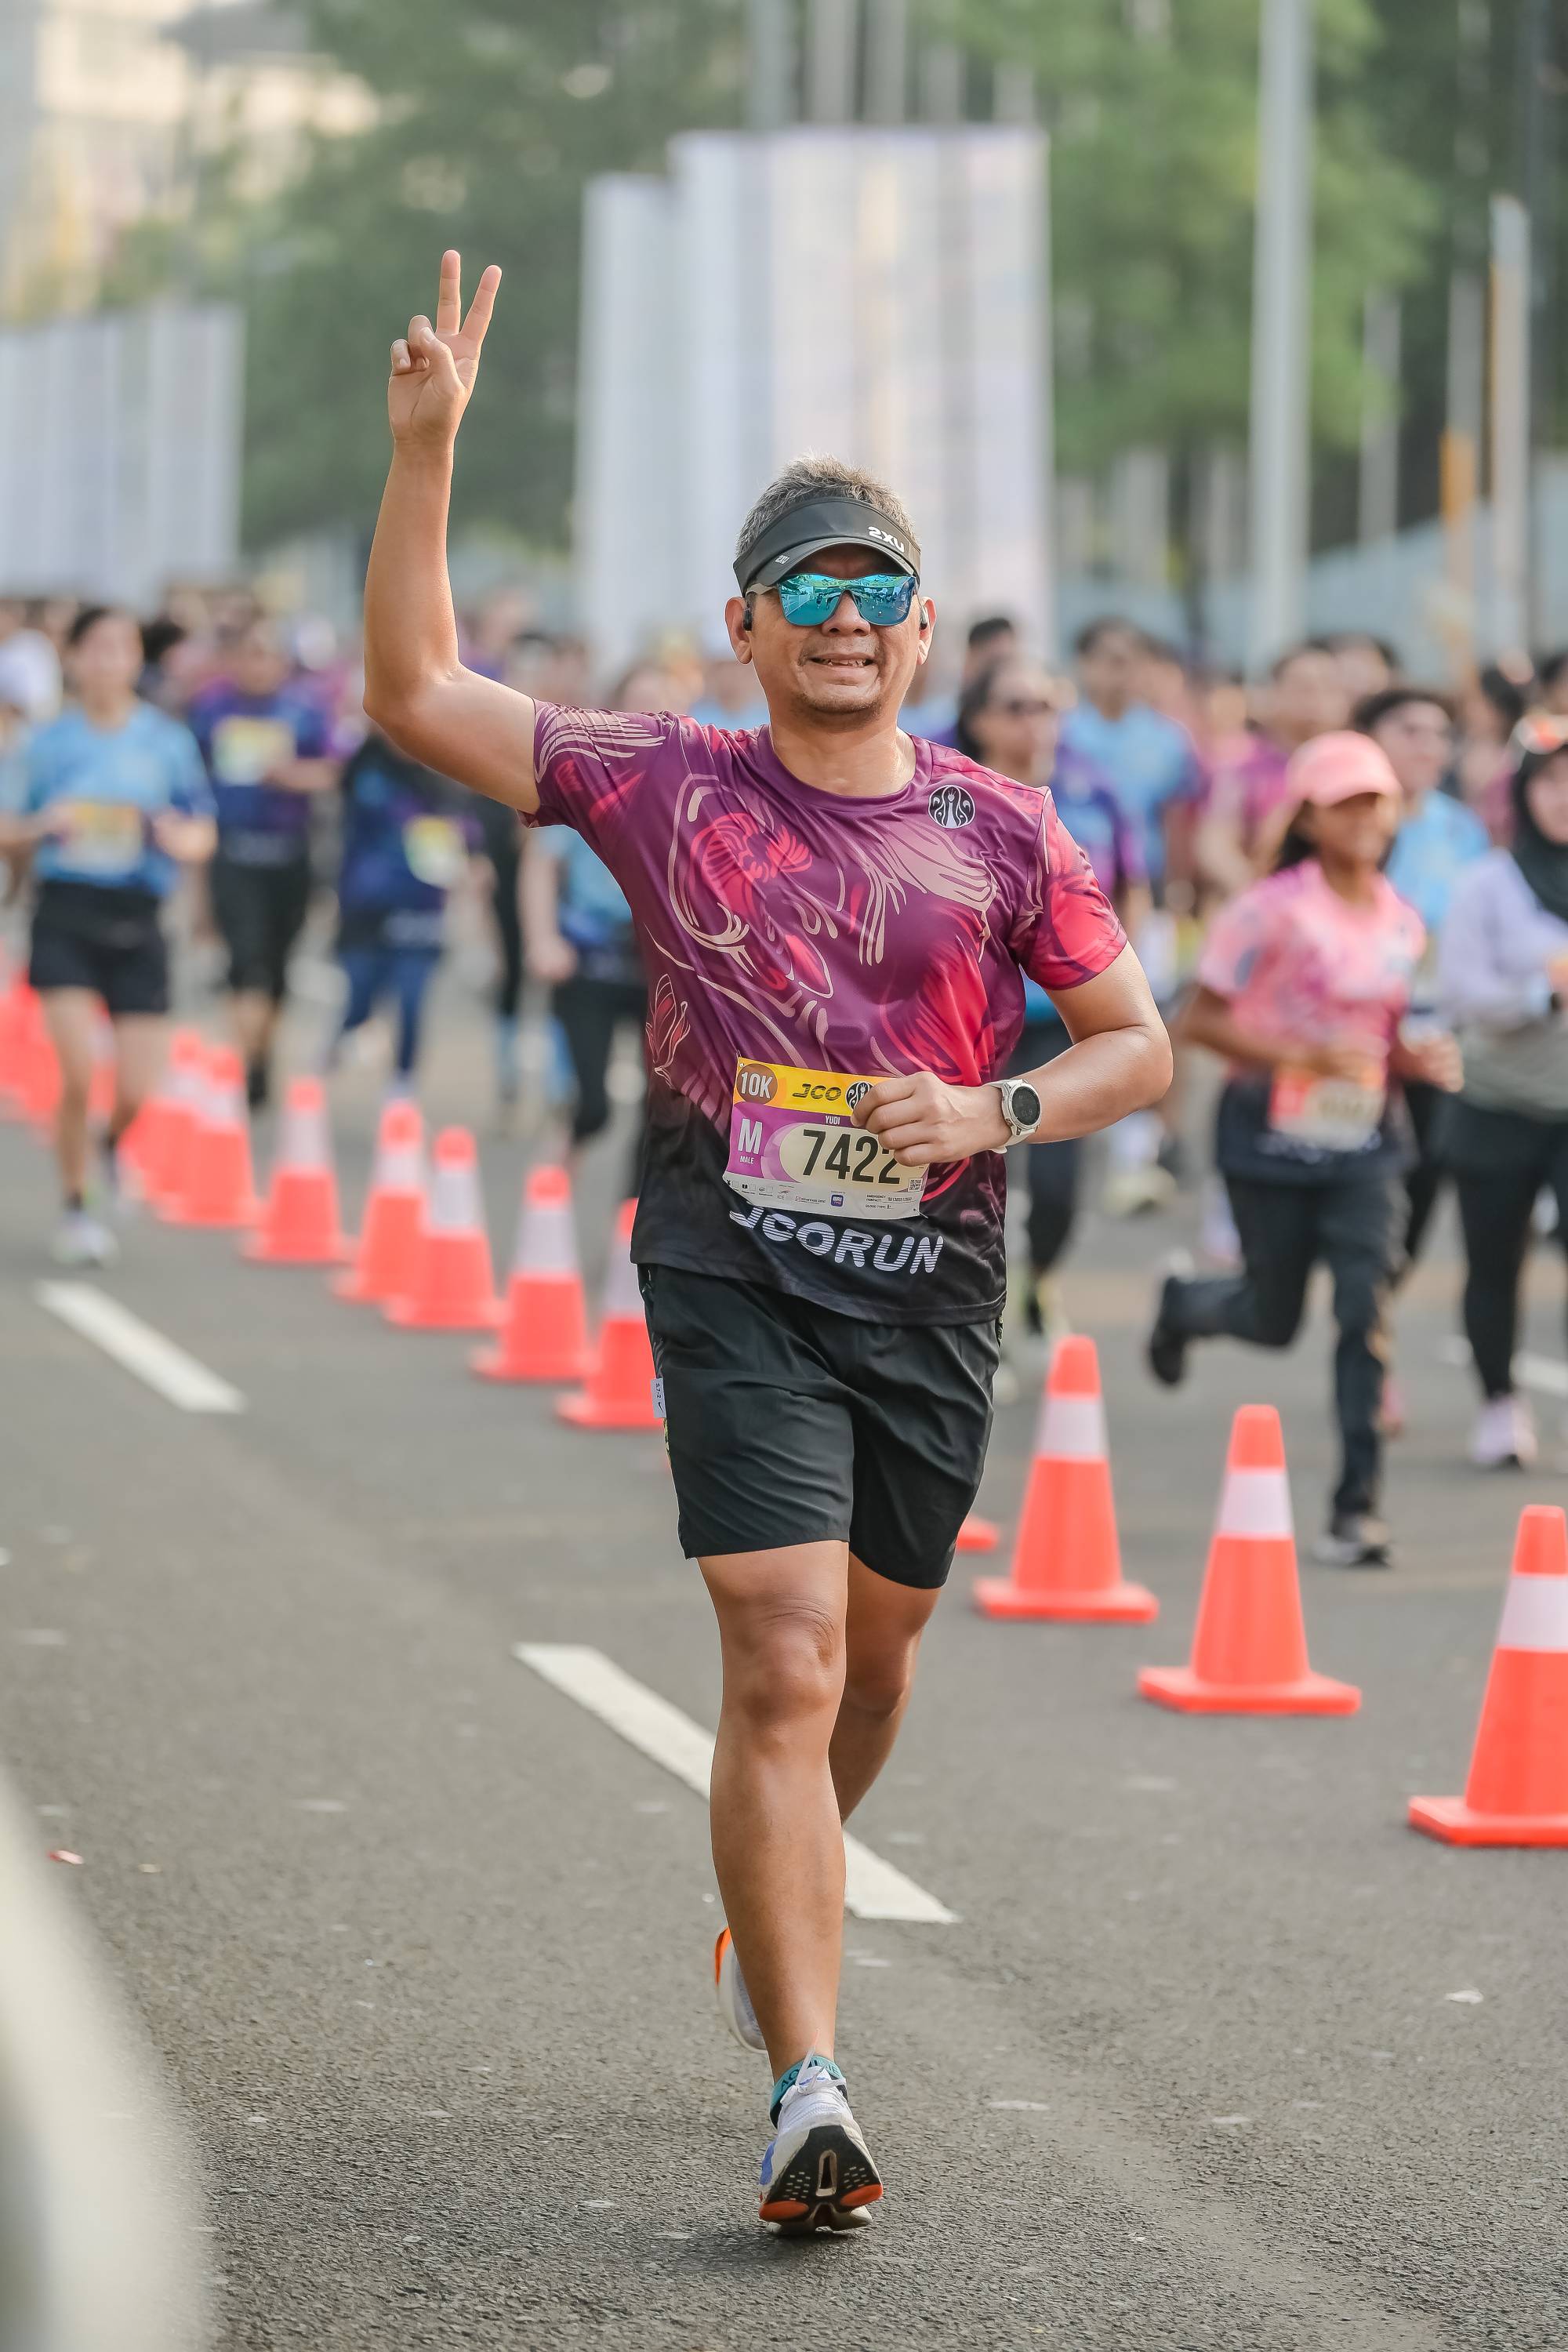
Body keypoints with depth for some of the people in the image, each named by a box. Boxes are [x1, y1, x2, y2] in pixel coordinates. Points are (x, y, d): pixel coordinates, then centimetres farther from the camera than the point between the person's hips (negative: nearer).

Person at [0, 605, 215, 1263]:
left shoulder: (167, 742, 4)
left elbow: (203, 836, 10)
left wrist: (178, 838, -13)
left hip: (136, 921, 1)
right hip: (65, 918, -1)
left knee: (136, 1090, -3)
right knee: (79, 1073, -14)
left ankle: (113, 1143, 34)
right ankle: (74, 1209, 5)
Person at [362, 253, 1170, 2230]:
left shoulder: (1000, 833, 3)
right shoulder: (665, 787, 0)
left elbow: (1137, 1046, 8)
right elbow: (415, 691, 2)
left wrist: (993, 1112, -12)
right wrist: (426, 448, -7)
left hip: (934, 1289, 3)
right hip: (738, 1286, -3)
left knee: (874, 1660, 17)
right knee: (784, 1667, -14)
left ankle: (772, 1909, 48)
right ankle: (809, 2096, -15)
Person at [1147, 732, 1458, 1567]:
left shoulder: (1402, 922, 4)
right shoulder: (1272, 910, -13)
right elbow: (1200, 1020, -13)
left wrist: (1419, 1059, -5)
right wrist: (1305, 1054, -23)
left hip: (1364, 1136, 4)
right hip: (1273, 1132, -3)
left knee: (1365, 1307, -11)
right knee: (1273, 1319, 8)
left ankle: (1356, 1506, -6)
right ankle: (1183, 1304, 45)